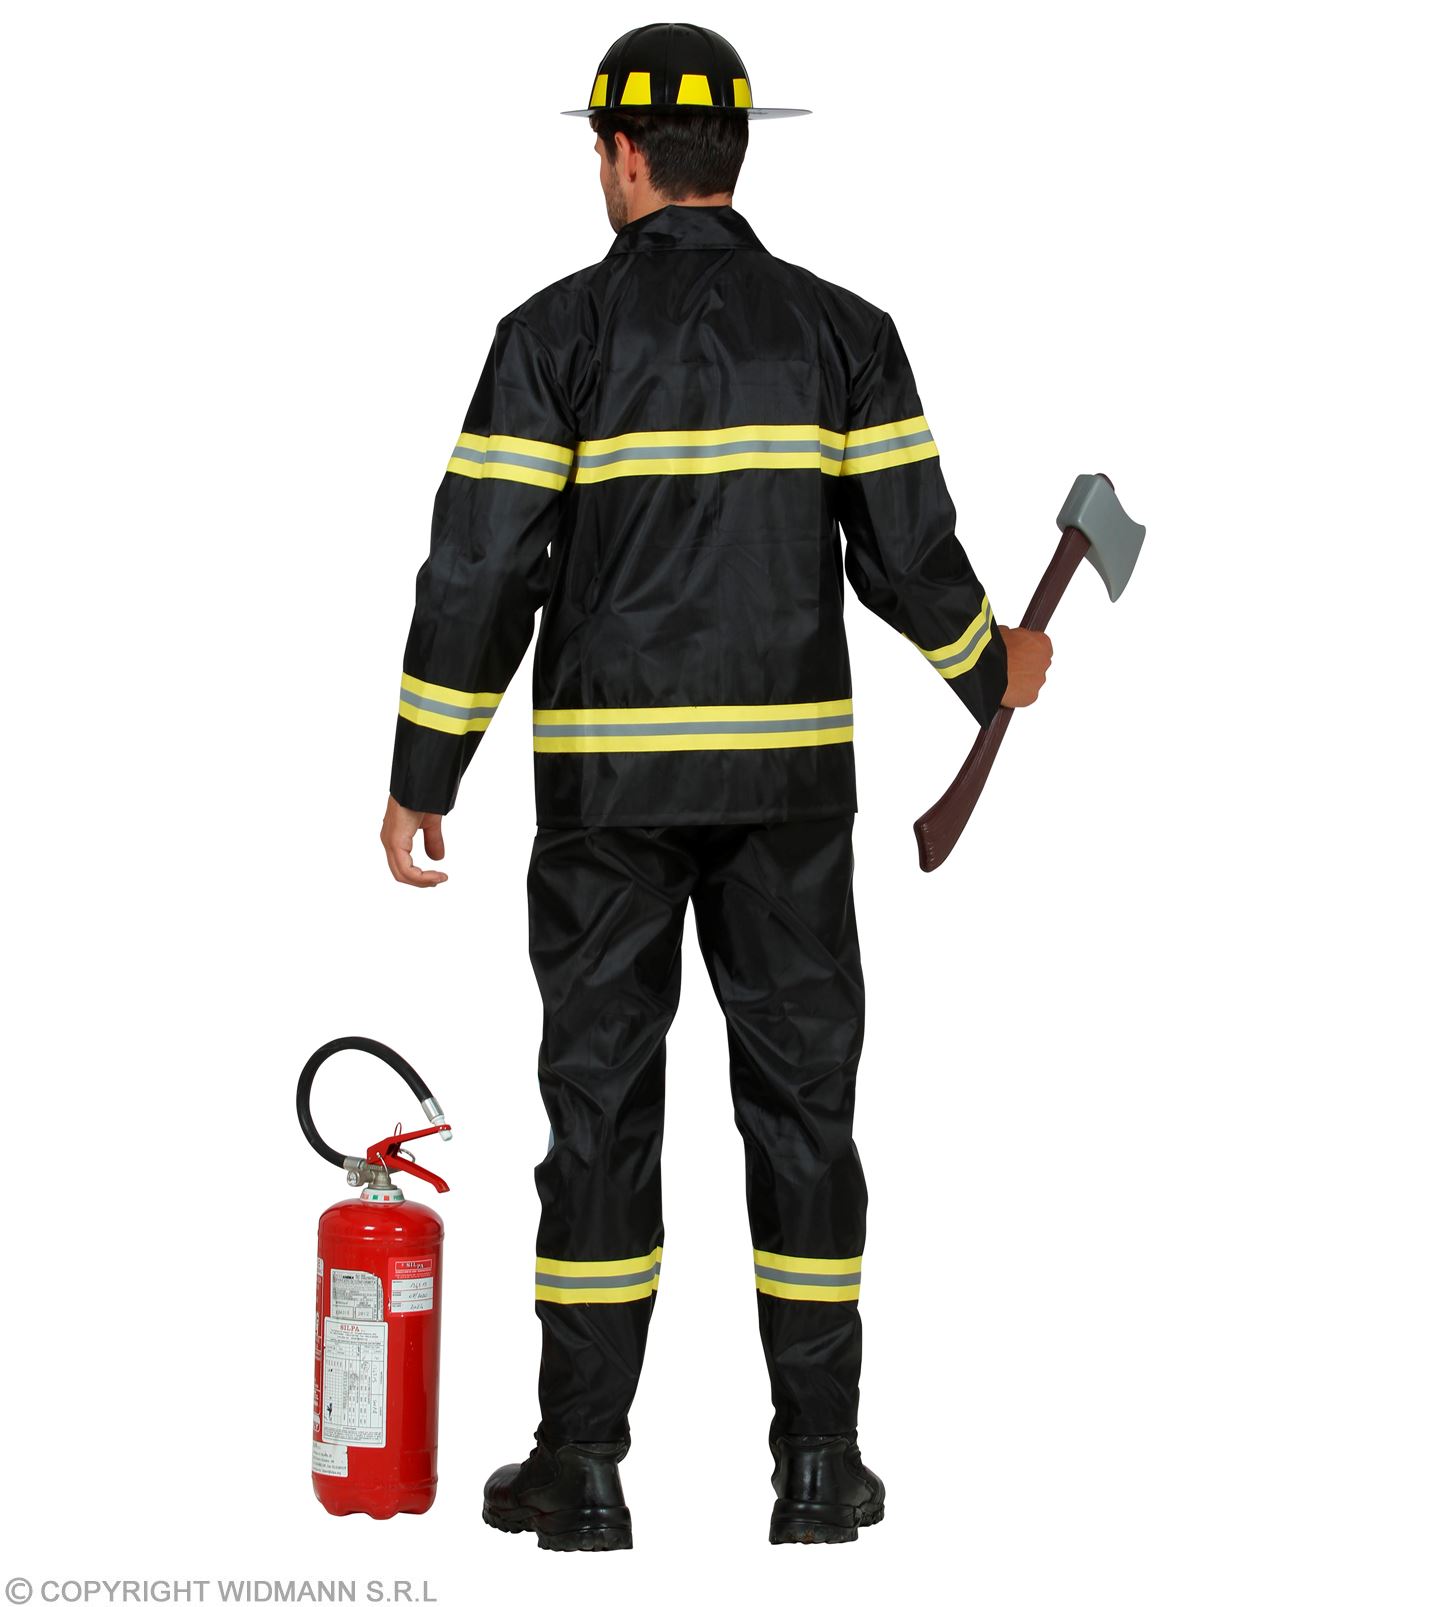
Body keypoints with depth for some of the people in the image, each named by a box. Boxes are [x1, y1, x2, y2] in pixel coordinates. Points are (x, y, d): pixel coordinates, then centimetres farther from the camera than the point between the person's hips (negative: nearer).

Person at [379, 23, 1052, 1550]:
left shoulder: (555, 334, -4)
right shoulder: (841, 332, 2)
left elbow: (480, 571, -7)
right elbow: (909, 557, 1)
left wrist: (420, 777, 1)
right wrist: (994, 669, 22)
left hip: (606, 779, -1)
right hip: (788, 767, 1)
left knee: (599, 1099, 4)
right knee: (801, 1096, 7)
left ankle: (582, 1469, 6)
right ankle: (818, 1463, 8)